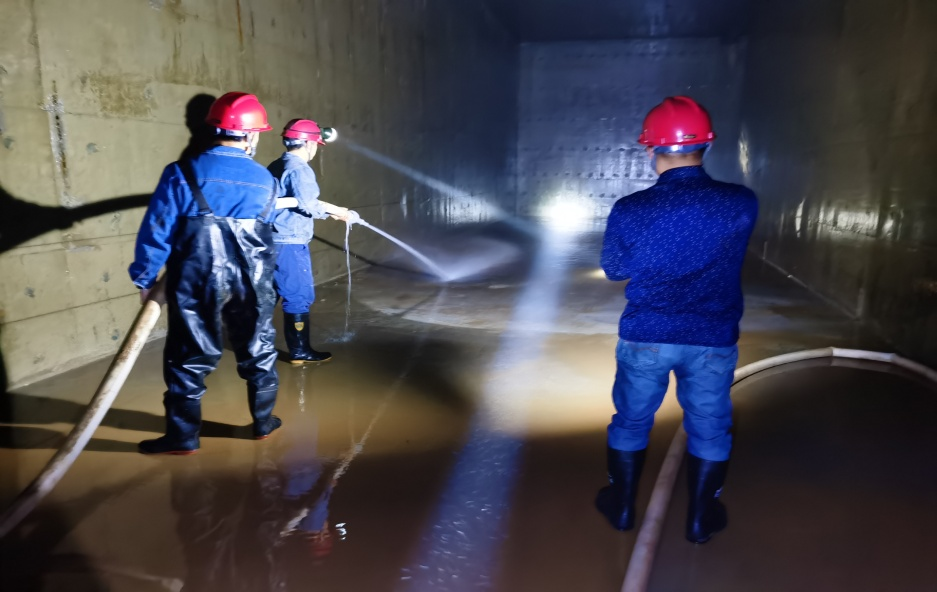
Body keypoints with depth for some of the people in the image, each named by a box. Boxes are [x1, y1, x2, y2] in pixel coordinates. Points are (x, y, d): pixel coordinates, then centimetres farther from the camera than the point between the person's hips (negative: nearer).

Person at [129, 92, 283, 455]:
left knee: (188, 359, 10)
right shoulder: (267, 182, -1)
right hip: (252, 286, 2)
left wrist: (145, 279, 3)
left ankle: (182, 436, 21)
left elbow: (156, 231, -8)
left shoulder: (182, 174, -9)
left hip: (195, 285, -2)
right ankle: (263, 422, 30)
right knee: (258, 353, 17)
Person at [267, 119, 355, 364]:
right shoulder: (300, 169, -13)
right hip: (290, 244, -9)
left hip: (273, 241, 9)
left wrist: (328, 209, 20)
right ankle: (300, 351, 9)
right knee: (299, 297, 0)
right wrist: (335, 212, -9)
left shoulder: (276, 166, 16)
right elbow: (307, 204, -23)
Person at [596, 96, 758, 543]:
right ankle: (700, 517, 33)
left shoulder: (630, 210, -15)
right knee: (709, 427, 19)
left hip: (644, 338, 0)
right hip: (713, 340, 1)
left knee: (631, 420, 19)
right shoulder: (742, 204, -13)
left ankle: (622, 506, 35)